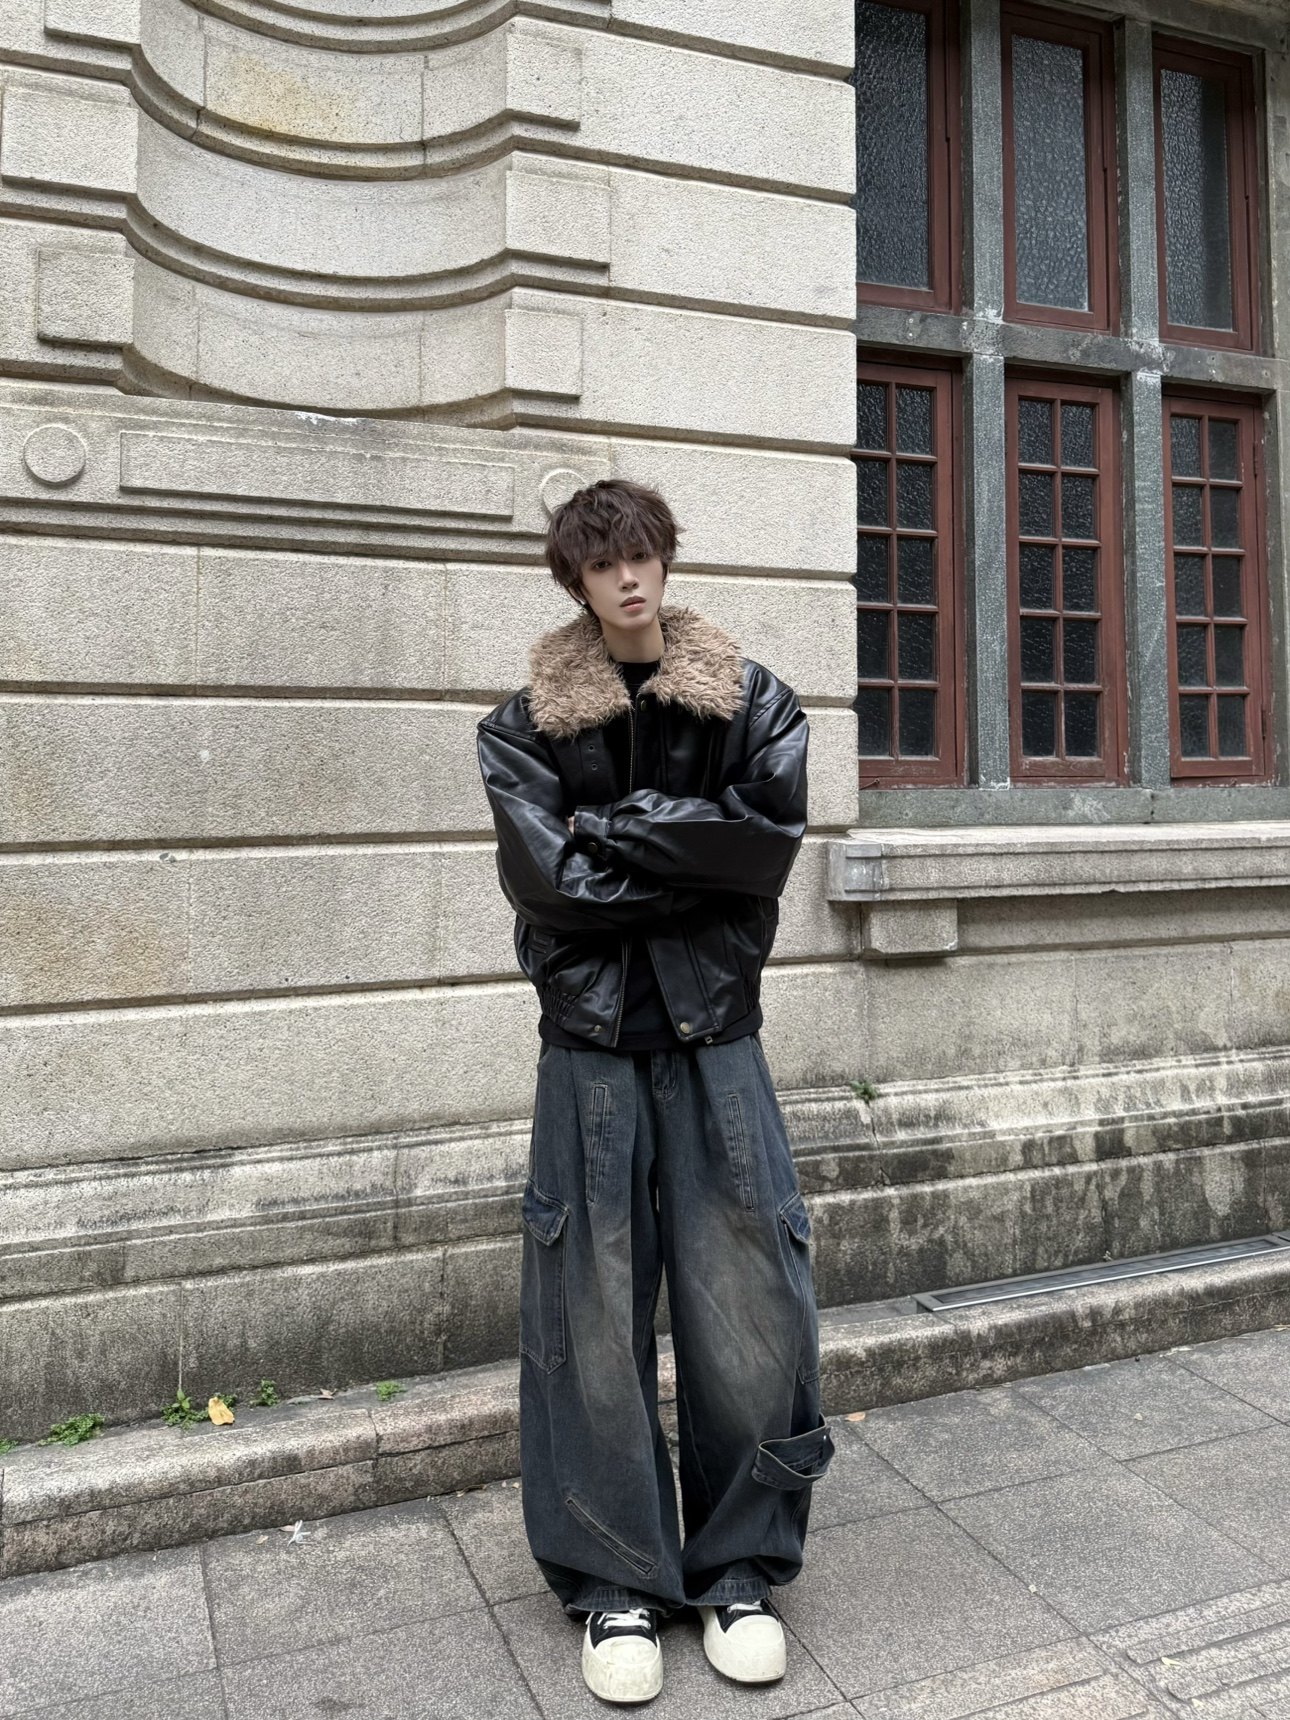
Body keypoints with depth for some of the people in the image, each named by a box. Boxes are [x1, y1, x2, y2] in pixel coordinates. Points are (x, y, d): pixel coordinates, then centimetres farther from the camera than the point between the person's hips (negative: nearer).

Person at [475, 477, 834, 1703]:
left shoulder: (752, 701, 6)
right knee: (595, 1308, 4)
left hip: (714, 1031, 1)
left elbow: (770, 843, -10)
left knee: (746, 1302, 2)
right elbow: (546, 879, -12)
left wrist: (617, 827, -11)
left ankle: (741, 1568, 24)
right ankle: (616, 1581, 23)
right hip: (591, 1039, 0)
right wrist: (694, 856, -9)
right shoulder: (524, 724, 3)